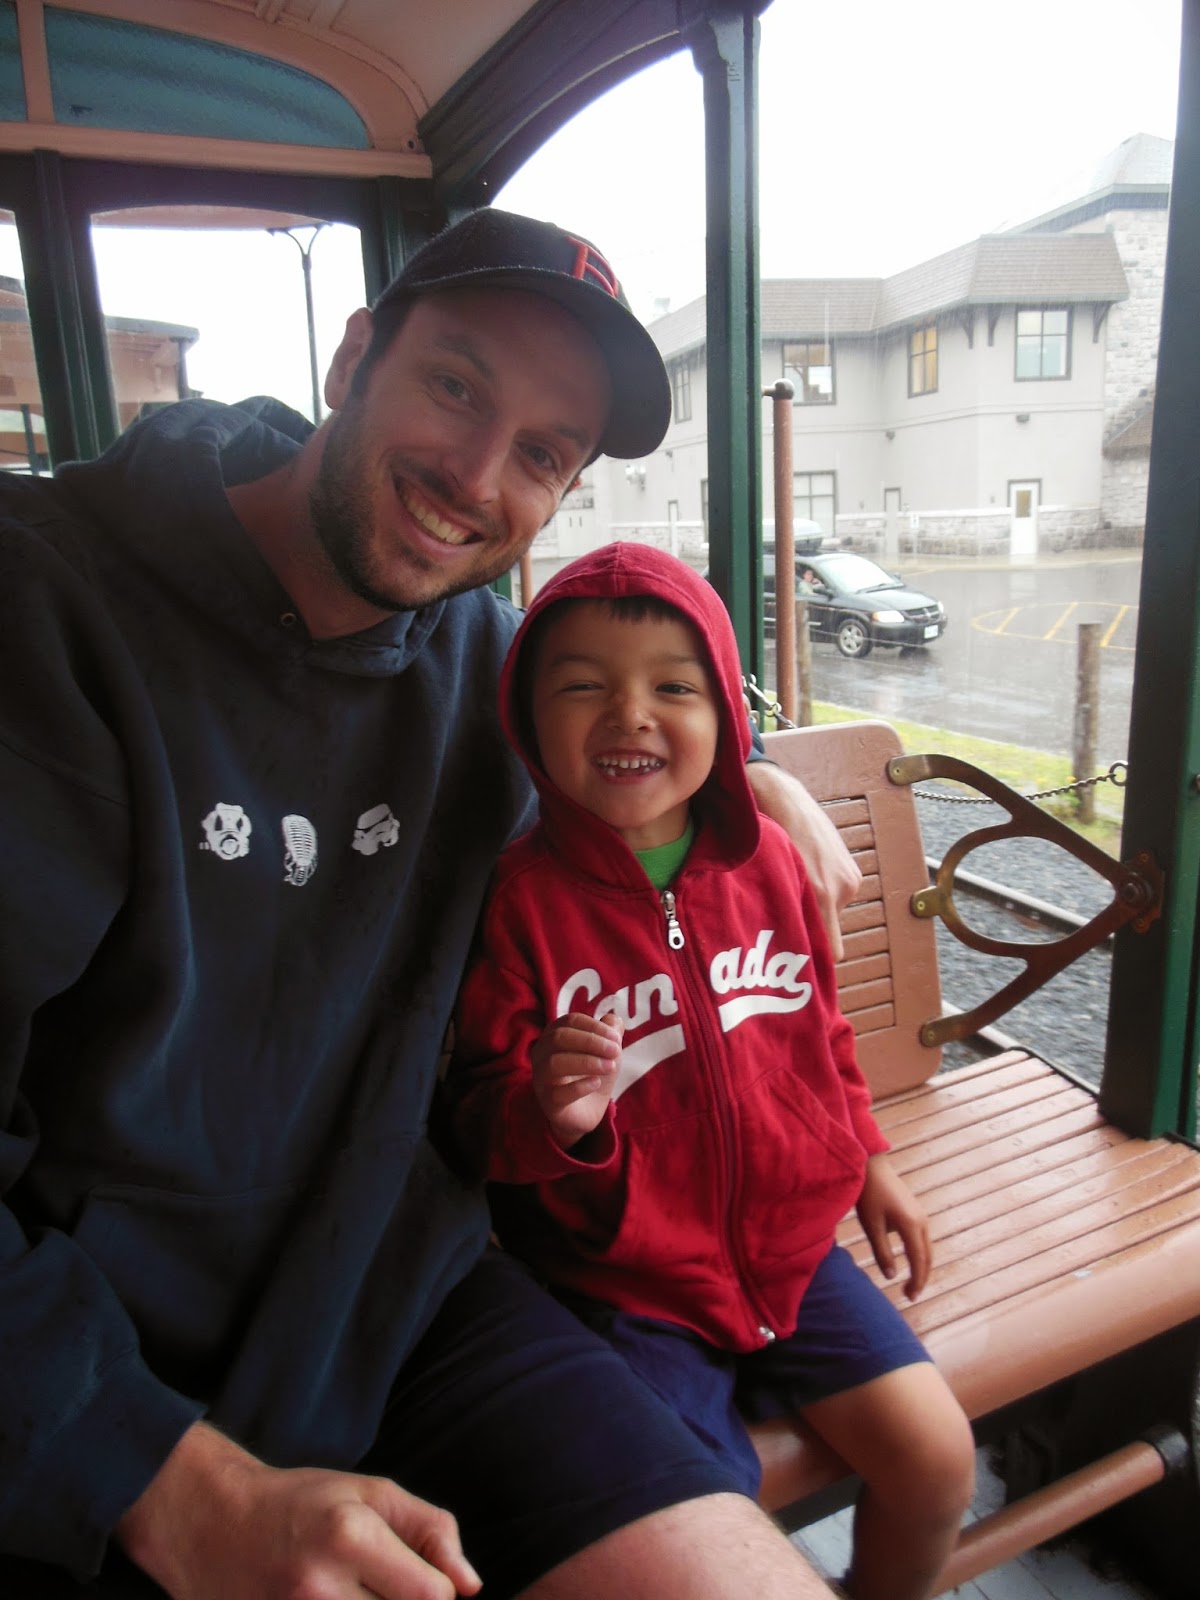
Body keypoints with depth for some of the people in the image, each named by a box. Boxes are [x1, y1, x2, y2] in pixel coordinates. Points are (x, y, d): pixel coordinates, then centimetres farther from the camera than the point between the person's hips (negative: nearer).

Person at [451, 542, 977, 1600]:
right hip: (625, 1281, -4)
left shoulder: (764, 859, -3)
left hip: (788, 1243, 5)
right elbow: (481, 1113, -11)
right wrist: (548, 1114, -32)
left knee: (936, 1456, 5)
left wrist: (868, 1160, 17)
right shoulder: (519, 896, -18)